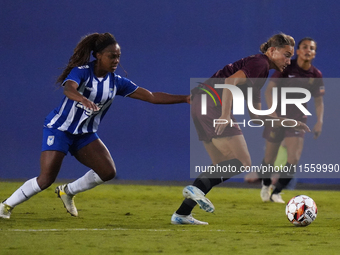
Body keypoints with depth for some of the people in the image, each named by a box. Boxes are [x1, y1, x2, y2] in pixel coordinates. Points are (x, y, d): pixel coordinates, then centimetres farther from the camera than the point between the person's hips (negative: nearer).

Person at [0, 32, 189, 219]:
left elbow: (152, 97, -1)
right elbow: (68, 88, -39)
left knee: (108, 171, -12)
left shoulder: (117, 82, -2)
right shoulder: (81, 72, -17)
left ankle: (68, 191, 11)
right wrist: (83, 100, -60)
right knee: (46, 179, -16)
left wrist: (185, 99, -8)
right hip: (60, 129, -6)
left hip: (86, 134, 6)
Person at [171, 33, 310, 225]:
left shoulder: (261, 69, 26)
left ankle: (182, 214, 10)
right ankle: (196, 188, -23)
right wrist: (225, 115, -29)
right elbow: (231, 81, -21)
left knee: (223, 166, 14)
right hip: (212, 104, -10)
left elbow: (256, 115, 28)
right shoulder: (260, 63, -5)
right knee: (242, 162, -9)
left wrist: (289, 123, 25)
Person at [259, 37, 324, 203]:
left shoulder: (316, 75, -4)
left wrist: (319, 121, -6)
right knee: (269, 158, 6)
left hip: (298, 119, 2)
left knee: (294, 159, -14)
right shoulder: (286, 68, -12)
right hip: (278, 117, -2)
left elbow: (319, 100, 7)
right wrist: (273, 112, -22)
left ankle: (276, 192, 3)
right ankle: (266, 186, 37)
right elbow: (269, 89, -11)